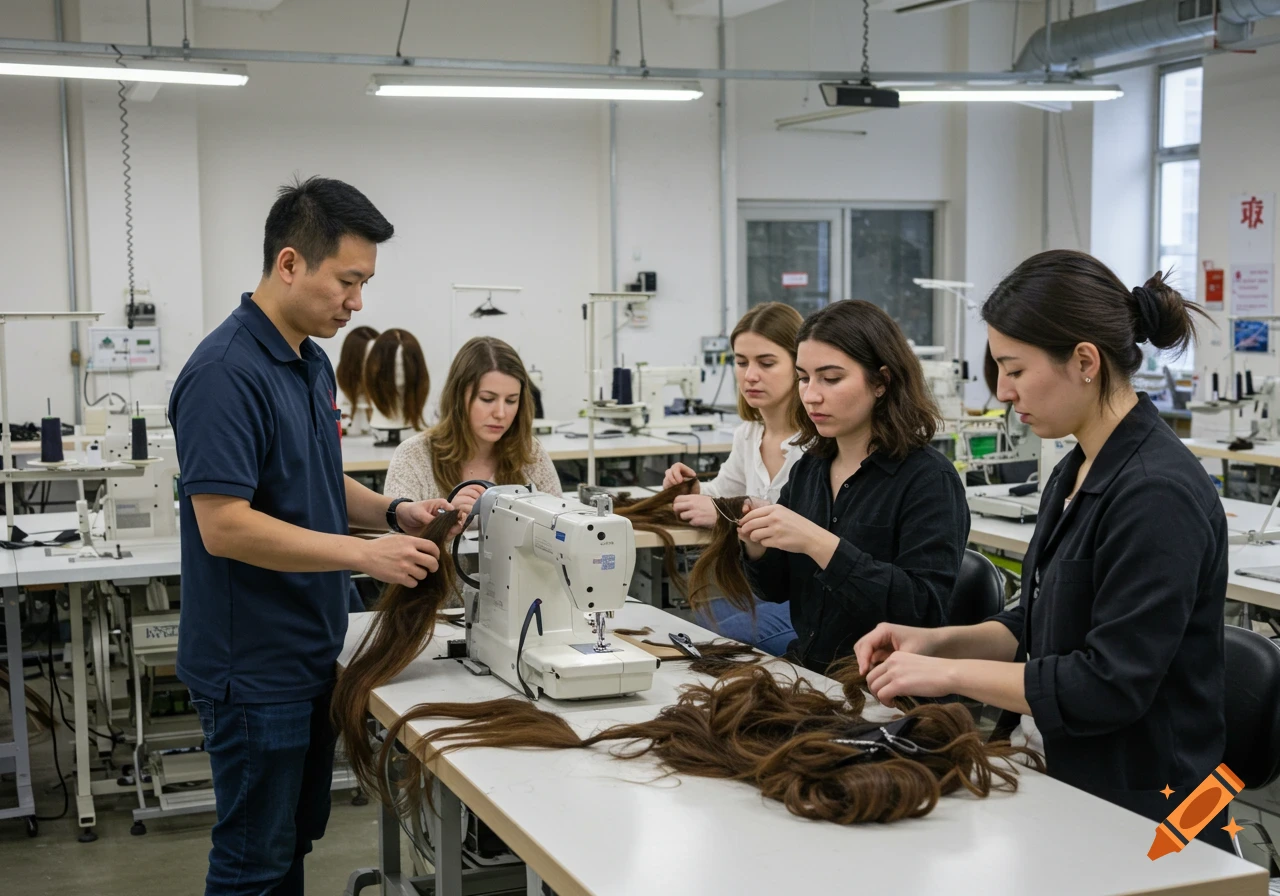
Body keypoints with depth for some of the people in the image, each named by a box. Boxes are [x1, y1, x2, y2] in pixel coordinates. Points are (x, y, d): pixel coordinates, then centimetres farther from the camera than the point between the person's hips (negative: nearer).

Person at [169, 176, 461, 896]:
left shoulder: (313, 363, 8)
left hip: (310, 651, 9)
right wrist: (365, 553, -25)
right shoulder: (226, 372, -21)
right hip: (254, 667, -9)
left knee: (297, 837, 20)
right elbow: (223, 525, -26)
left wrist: (392, 512, 1)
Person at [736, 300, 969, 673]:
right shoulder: (808, 470, 9)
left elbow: (927, 611, -21)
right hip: (808, 676, 6)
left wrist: (820, 544, -26)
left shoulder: (928, 479, -10)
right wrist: (757, 547, -4)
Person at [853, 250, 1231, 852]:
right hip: (1063, 780, 8)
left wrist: (950, 672, -16)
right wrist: (939, 640, 4)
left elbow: (1111, 684, -21)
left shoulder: (1157, 493, -19)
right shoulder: (1076, 474, 10)